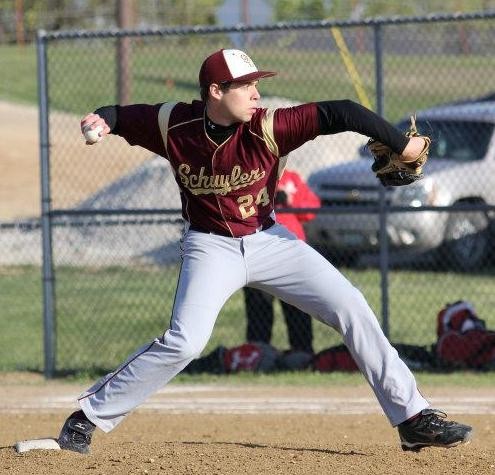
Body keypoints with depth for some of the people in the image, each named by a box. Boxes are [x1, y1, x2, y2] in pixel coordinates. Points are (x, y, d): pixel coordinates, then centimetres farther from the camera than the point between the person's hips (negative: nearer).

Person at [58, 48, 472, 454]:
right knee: (184, 343, -21)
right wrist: (102, 121, -25)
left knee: (352, 308, -5)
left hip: (268, 239, 2)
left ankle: (413, 417, 4)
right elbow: (124, 117, -1)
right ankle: (88, 417, -8)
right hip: (212, 247, -2)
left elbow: (338, 114, -27)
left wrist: (401, 145, -33)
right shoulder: (174, 125, -17)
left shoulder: (268, 127, -21)